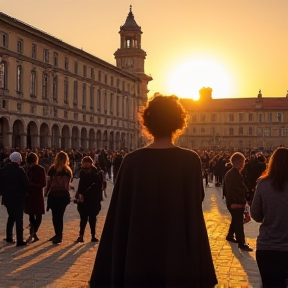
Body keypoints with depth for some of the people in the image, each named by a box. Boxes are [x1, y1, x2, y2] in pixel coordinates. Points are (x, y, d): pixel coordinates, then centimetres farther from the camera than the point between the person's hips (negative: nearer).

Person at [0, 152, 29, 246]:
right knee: (19, 219, 0)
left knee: (11, 217, 21)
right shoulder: (19, 170, -14)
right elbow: (25, 184, -13)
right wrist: (24, 194, 3)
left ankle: (9, 237, 25)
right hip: (18, 198, -5)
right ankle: (20, 240, -1)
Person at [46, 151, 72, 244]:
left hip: (54, 195, -4)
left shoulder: (53, 169, -8)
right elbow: (68, 183, 3)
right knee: (60, 215, 11)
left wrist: (48, 191, -2)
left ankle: (58, 235, 4)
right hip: (64, 195, 4)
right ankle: (58, 235, 16)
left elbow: (50, 182, -9)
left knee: (55, 216, 3)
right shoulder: (68, 171, 3)